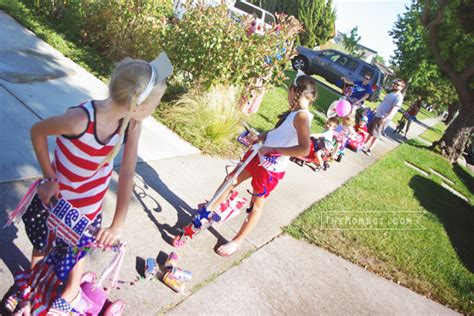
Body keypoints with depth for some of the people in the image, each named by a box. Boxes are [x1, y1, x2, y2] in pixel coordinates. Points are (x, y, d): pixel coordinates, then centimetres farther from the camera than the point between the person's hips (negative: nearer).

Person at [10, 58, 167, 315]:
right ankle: (33, 287, 55)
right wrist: (49, 178, -16)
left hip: (88, 205, 3)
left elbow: (127, 173, -22)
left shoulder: (132, 124, -23)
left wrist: (117, 225, -23)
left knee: (77, 248, 24)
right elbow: (37, 131, -18)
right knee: (43, 244, 24)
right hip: (54, 197, -2)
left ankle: (71, 292, 53)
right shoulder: (81, 119, -36)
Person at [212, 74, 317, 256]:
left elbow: (304, 149, -35)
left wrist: (272, 149, -29)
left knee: (257, 203, 9)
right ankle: (210, 209, 40)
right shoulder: (294, 112, 4)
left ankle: (237, 242, 27)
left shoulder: (302, 116, -24)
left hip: (271, 168, -9)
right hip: (260, 156, 9)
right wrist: (259, 137, -1)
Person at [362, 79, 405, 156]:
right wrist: (376, 109, 25)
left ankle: (369, 150, 5)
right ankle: (364, 145, 26)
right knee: (370, 132, 15)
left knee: (376, 135, -3)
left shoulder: (399, 97, -13)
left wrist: (386, 118, -32)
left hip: (383, 118, -8)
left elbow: (394, 109, -23)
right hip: (377, 115, 9)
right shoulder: (391, 93, 16)